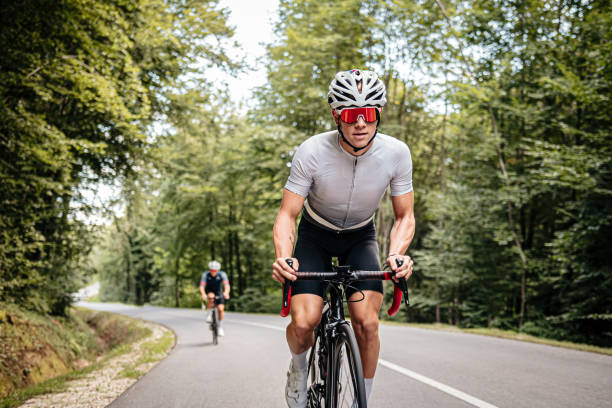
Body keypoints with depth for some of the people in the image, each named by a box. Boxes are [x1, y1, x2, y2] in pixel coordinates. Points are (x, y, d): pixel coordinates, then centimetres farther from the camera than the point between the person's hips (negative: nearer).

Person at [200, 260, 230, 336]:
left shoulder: (222, 274, -22)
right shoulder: (205, 275, -22)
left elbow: (227, 286, -34)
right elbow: (201, 287, -31)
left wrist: (226, 292, -55)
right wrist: (203, 294, -51)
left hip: (218, 293, 1)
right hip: (209, 292, -1)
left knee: (220, 309, -18)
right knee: (211, 297, -36)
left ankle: (220, 327, 0)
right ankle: (209, 315, -16)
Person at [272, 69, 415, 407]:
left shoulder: (396, 153, -22)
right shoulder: (312, 152, -28)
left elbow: (404, 216, -12)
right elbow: (287, 214, -21)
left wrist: (397, 253, -32)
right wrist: (283, 256, -40)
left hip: (360, 237, 1)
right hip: (316, 234, -1)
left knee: (367, 322, -18)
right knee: (303, 323, -18)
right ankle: (298, 367, 18)